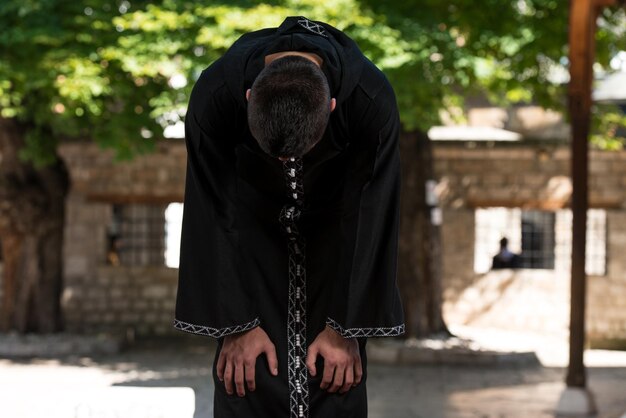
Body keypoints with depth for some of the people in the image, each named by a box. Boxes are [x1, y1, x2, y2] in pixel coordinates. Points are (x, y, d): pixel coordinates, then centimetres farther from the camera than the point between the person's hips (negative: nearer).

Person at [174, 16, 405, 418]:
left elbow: (368, 219, -23)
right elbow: (216, 216, -22)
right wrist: (238, 323, -19)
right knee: (246, 378, -7)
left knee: (338, 380, -6)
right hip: (254, 216, 0)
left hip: (334, 219, 0)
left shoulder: (373, 99, -36)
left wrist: (345, 327, -19)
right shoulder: (214, 94, -35)